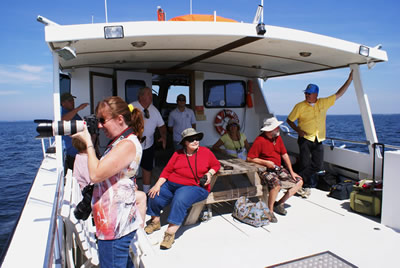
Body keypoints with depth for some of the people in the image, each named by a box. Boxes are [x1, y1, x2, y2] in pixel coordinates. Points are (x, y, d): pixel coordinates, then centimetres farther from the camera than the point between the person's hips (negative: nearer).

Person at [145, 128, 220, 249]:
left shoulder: (206, 152, 6)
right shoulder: (178, 154, 10)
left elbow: (216, 165, 17)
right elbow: (167, 170, 7)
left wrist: (209, 173, -3)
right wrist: (158, 185, -5)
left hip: (195, 187, -3)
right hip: (171, 184, 4)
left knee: (180, 200, -34)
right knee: (154, 196, -15)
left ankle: (170, 233, -23)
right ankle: (155, 221, 15)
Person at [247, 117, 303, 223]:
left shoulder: (278, 137, 8)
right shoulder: (260, 140, -15)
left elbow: (285, 155, 13)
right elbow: (249, 158, -15)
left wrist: (291, 171, 8)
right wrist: (266, 162, -19)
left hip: (279, 168, 8)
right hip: (265, 170, -8)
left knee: (299, 181, 1)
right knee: (276, 184, -35)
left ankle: (280, 203, 8)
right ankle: (270, 211, -12)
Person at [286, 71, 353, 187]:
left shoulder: (324, 103, 7)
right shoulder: (300, 106, -2)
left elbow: (338, 94, 13)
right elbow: (289, 120, 3)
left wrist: (350, 79, 11)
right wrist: (298, 130, -12)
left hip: (318, 141, 4)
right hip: (305, 139, -4)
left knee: (318, 166, 4)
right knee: (305, 165, -7)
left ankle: (300, 177, 25)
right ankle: (306, 182, 15)